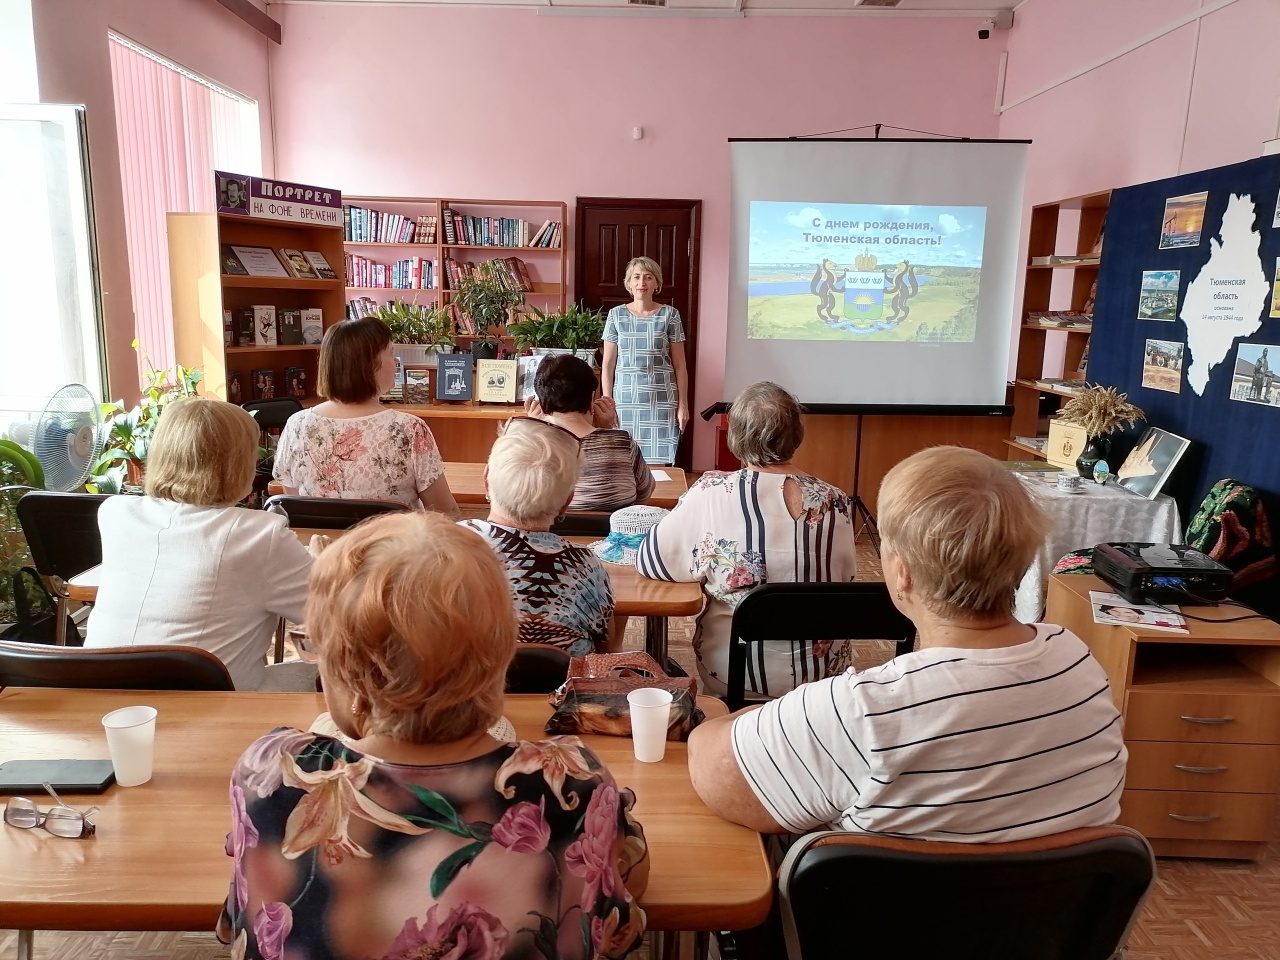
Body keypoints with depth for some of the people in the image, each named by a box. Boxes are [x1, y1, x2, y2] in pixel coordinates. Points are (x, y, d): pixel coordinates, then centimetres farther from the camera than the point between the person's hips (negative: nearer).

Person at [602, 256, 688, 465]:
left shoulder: (670, 315, 2)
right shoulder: (616, 315, 4)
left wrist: (683, 405, -1)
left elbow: (679, 365, 3)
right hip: (625, 399, 1)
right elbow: (608, 364, 5)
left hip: (661, 400, -1)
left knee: (658, 462, -3)